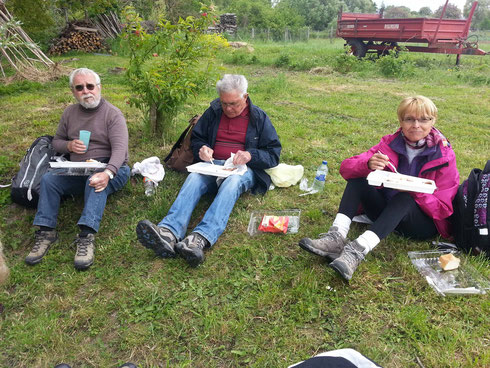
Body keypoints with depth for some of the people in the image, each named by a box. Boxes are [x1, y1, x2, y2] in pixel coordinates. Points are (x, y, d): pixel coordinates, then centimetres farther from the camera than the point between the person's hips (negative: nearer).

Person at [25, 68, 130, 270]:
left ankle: (87, 236, -46)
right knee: (48, 179, -20)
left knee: (95, 181, -37)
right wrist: (69, 145, -4)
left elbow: (119, 149, -18)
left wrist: (108, 173, -37)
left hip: (111, 170, -5)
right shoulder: (69, 113, 13)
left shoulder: (112, 113, -6)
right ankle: (46, 232, -21)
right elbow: (56, 141, 22)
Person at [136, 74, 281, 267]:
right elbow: (196, 138, 23)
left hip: (243, 170, -2)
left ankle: (201, 238, -59)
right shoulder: (213, 112, 14)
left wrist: (251, 155, -15)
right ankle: (169, 232, -56)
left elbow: (273, 153, 6)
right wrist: (201, 149, -2)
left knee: (232, 182, -39)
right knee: (194, 178, -33)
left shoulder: (259, 118, 8)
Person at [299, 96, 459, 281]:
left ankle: (358, 250, -49)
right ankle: (337, 236, -36)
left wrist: (414, 191, -29)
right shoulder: (391, 143, -3)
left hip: (424, 223, -3)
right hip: (386, 212, 3)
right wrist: (368, 165, -35)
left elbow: (444, 208, -11)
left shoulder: (444, 156, -9)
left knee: (405, 199, -35)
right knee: (358, 176, -19)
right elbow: (346, 167, -13)